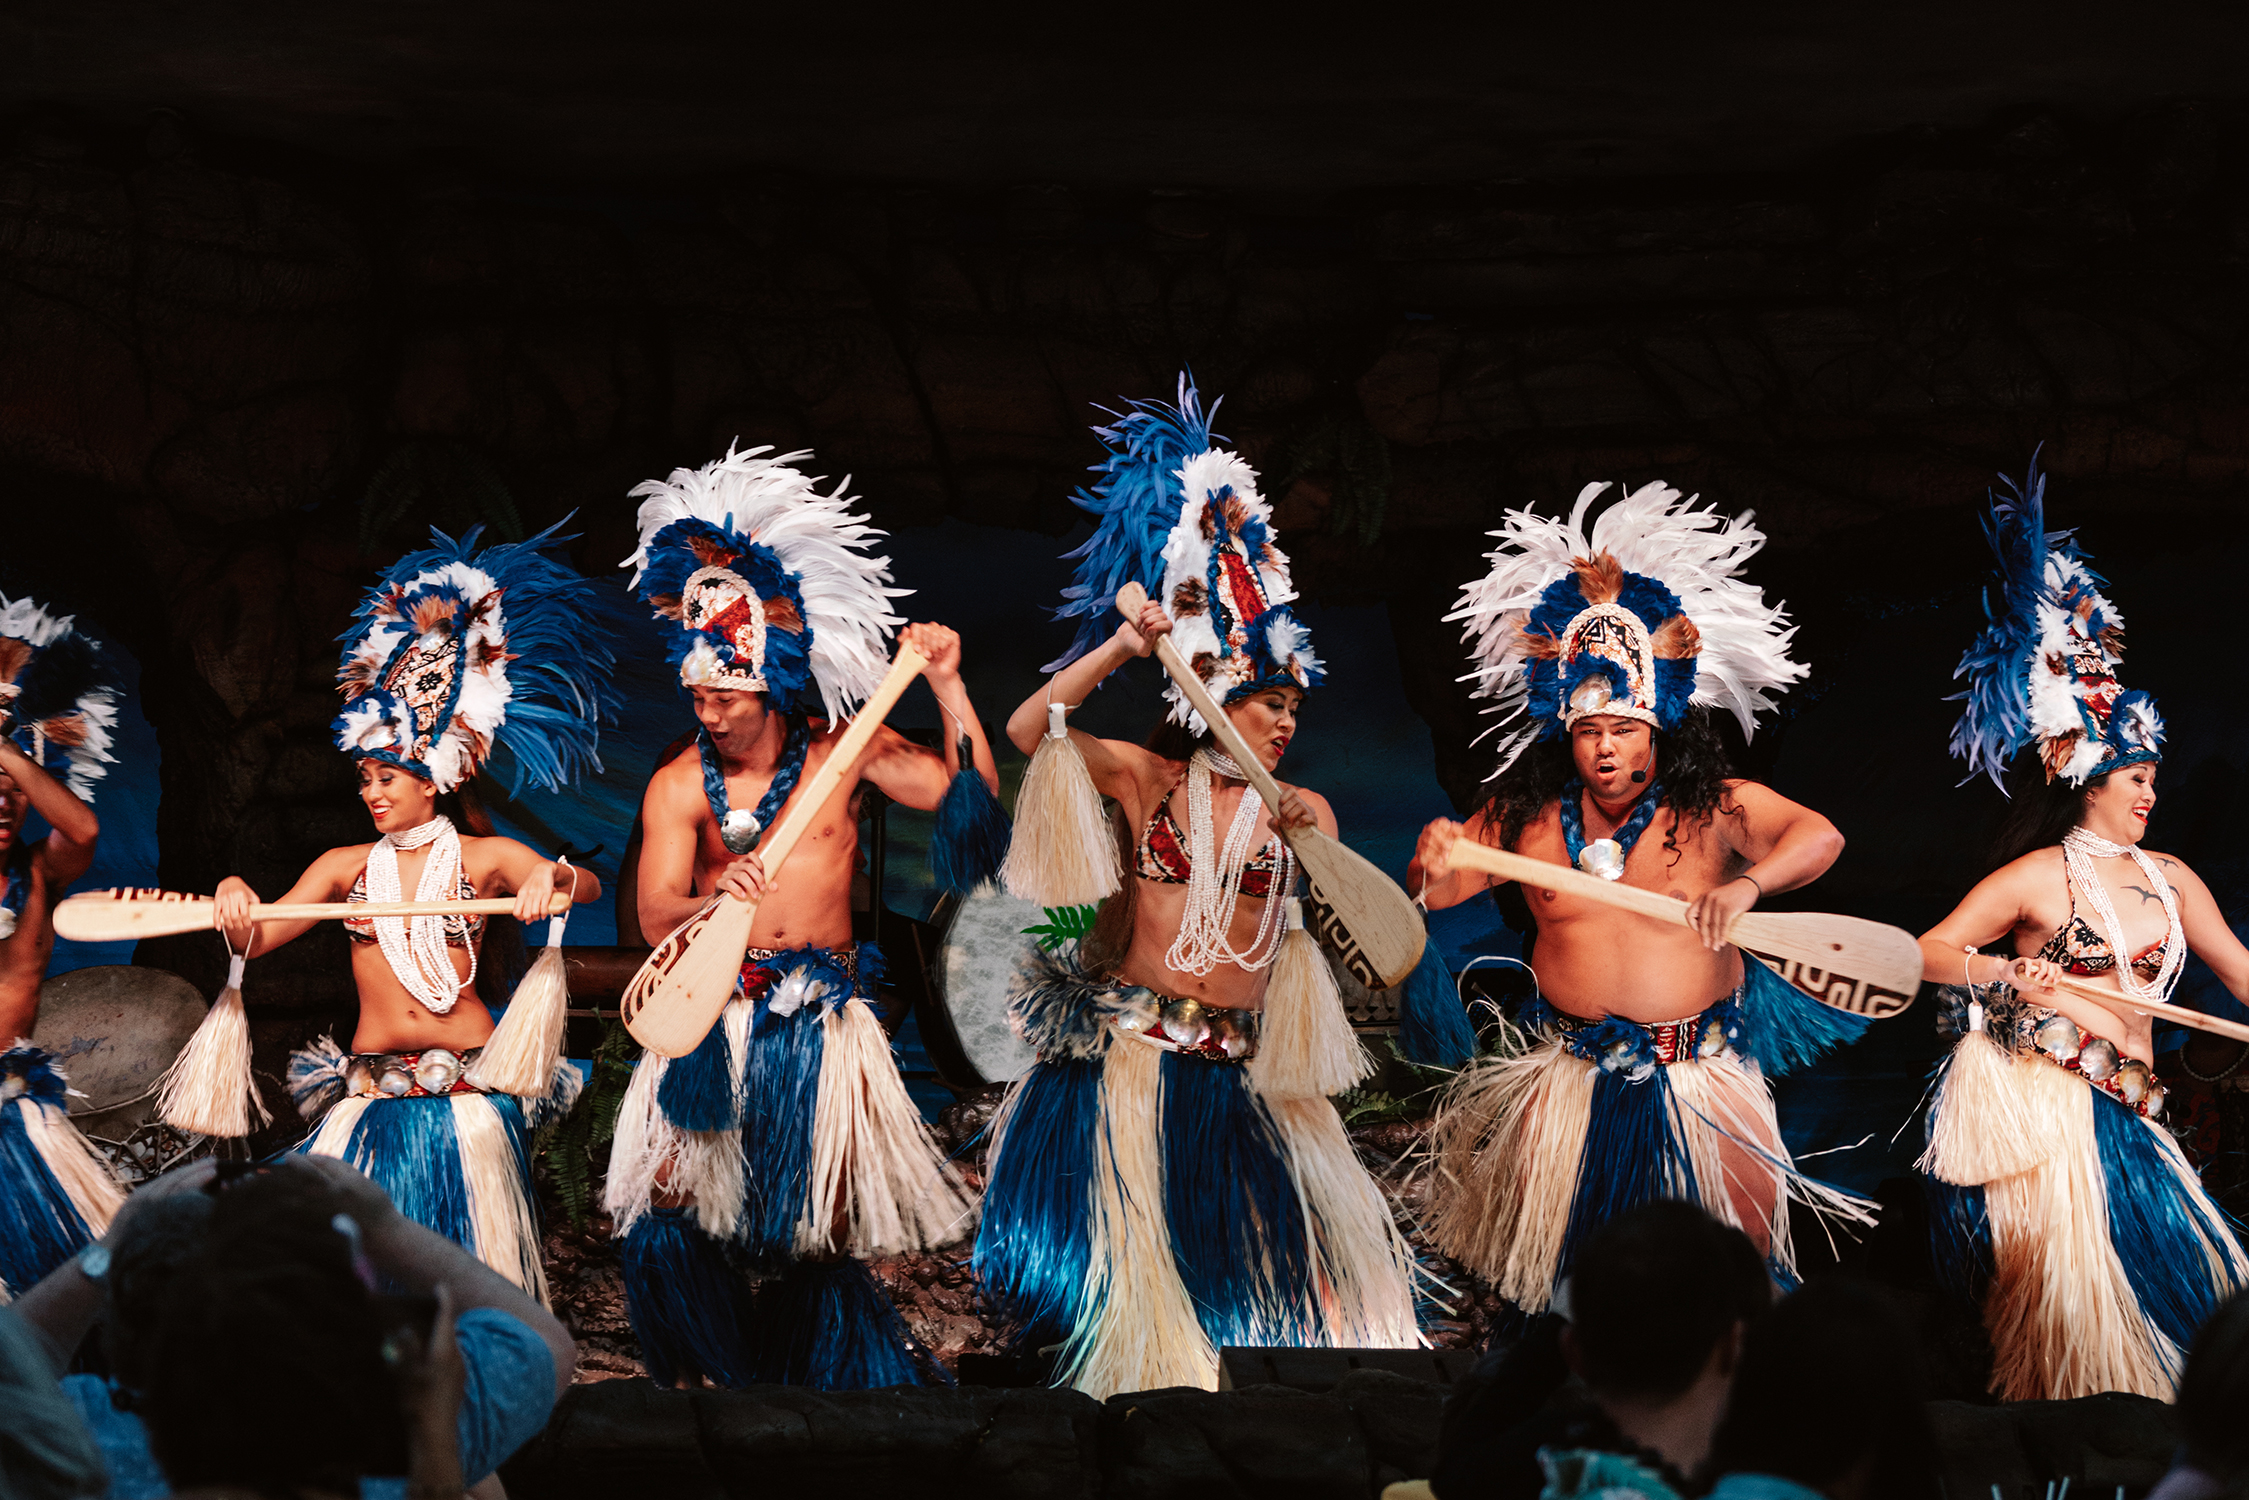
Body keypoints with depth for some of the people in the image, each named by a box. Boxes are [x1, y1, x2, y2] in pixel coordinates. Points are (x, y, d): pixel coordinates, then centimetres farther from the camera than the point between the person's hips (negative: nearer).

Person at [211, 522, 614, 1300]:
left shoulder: (483, 856, 3)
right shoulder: (346, 865, 10)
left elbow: (589, 885, -8)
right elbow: (257, 938, 3)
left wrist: (553, 875, -31)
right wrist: (234, 902, -20)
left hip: (469, 1083, -2)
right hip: (372, 1089, 2)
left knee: (469, 1257, 0)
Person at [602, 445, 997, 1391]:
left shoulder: (846, 753, 3)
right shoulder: (680, 787, 1)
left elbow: (973, 802, -5)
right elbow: (656, 915, -11)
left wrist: (948, 686, -12)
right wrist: (712, 899, -33)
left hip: (820, 1020, 0)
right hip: (712, 1016, 0)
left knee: (818, 1236, -1)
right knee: (665, 1218, -9)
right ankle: (730, 1385, 10)